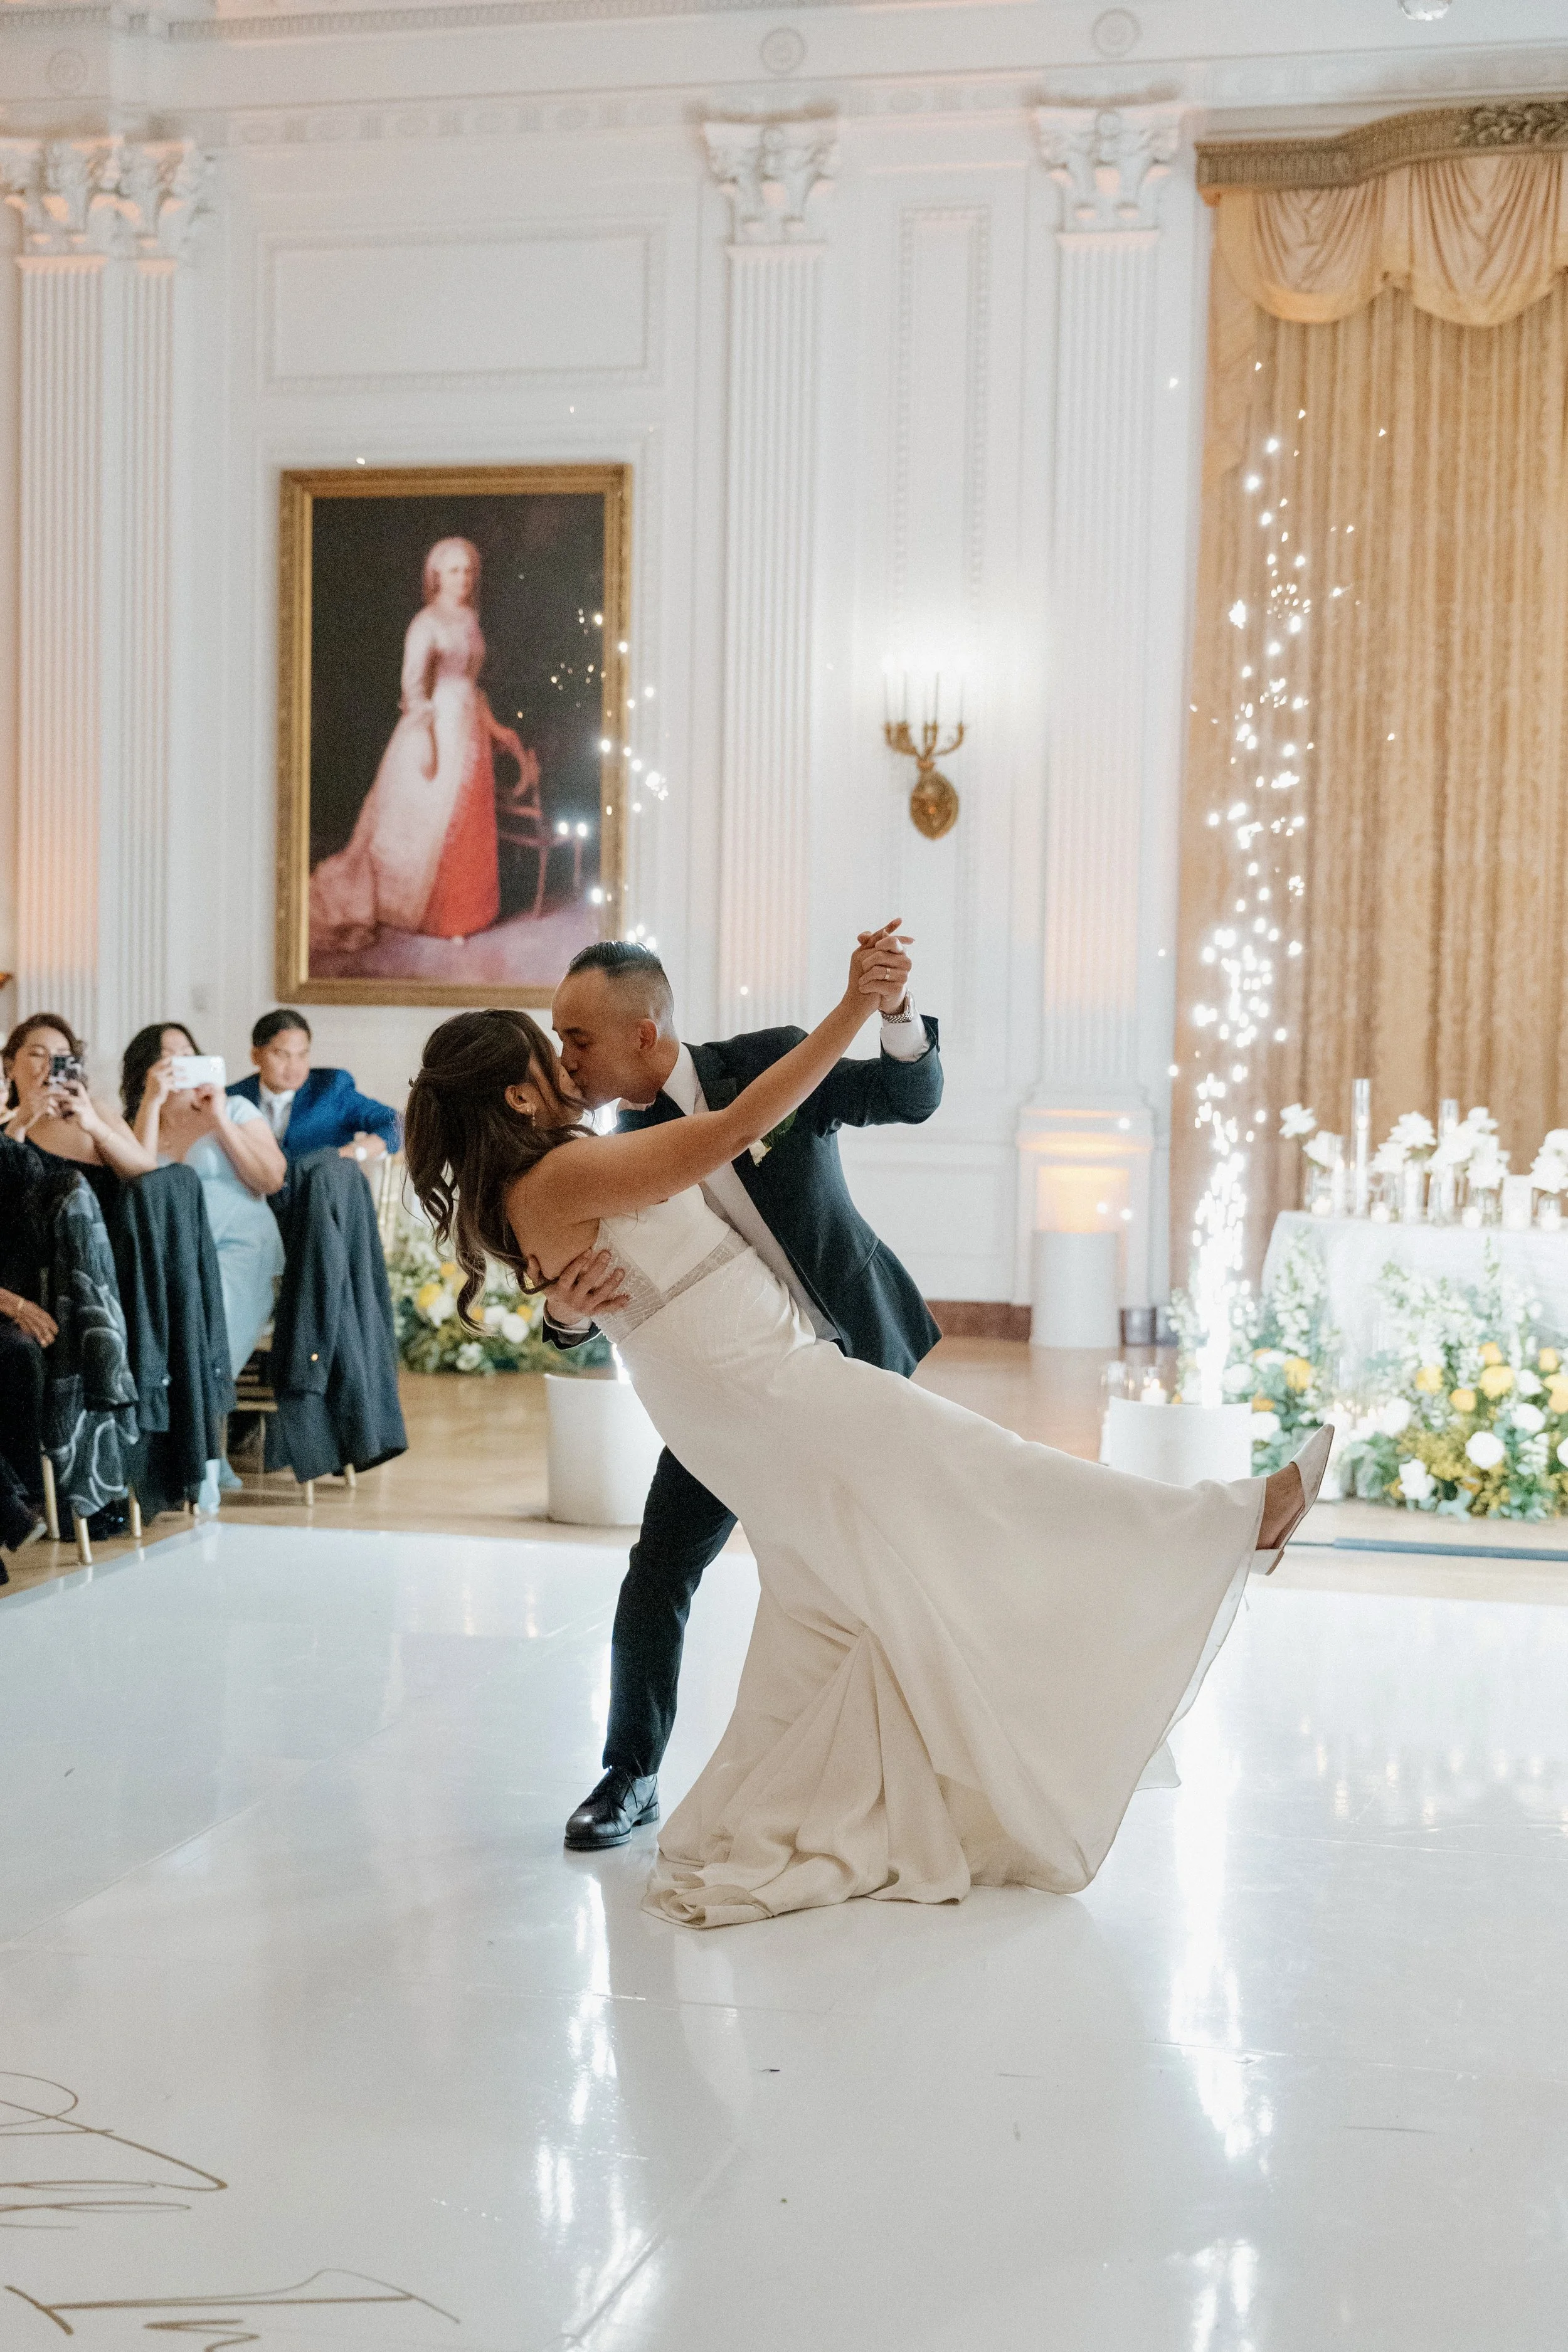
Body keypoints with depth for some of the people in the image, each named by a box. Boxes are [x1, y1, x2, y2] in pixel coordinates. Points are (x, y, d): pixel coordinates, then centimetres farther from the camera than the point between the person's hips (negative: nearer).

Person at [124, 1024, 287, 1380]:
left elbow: (272, 1178, 1)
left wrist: (220, 1120, -1)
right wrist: (152, 1102, -5)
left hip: (241, 1248, -1)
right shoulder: (134, 1128, 19)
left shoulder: (234, 1110, 15)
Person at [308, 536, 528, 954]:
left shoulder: (468, 621, 12)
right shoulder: (427, 622, -11)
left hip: (469, 728, 8)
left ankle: (453, 915, 16)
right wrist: (424, 739, -21)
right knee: (427, 822, -4)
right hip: (437, 727, -8)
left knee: (466, 827, 8)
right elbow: (413, 684, -16)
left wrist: (494, 727, 19)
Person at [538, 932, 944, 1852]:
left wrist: (896, 1013, -40)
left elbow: (912, 1098, -18)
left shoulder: (768, 1065, -16)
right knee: (659, 1572, -3)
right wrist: (565, 1309, -34)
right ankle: (632, 1776, 12)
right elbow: (609, 1307, -9)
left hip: (856, 1357, -2)